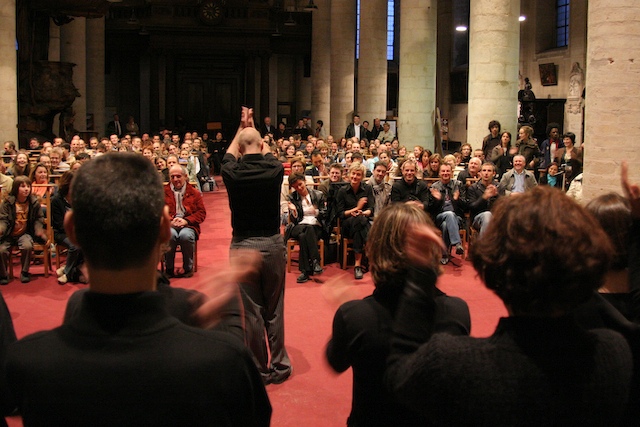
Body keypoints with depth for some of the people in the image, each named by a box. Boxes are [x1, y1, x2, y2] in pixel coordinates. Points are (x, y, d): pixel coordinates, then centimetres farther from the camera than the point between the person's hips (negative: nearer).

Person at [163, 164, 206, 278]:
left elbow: (202, 213, 8)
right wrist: (169, 221, -13)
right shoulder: (163, 192, 15)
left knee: (185, 235, -36)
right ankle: (169, 268, -18)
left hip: (188, 225, 0)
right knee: (171, 234, -36)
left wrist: (186, 220, -8)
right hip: (169, 225, 0)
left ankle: (188, 268, -14)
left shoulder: (194, 193, 15)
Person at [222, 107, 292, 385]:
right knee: (275, 309, 11)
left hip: (243, 246, -1)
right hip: (272, 244, 1)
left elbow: (229, 154, 16)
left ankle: (259, 370, 15)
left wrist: (242, 127, 28)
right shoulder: (274, 170, -7)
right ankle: (279, 367, 20)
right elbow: (267, 153, 18)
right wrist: (253, 128, 31)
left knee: (250, 311, 7)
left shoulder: (233, 173, -9)